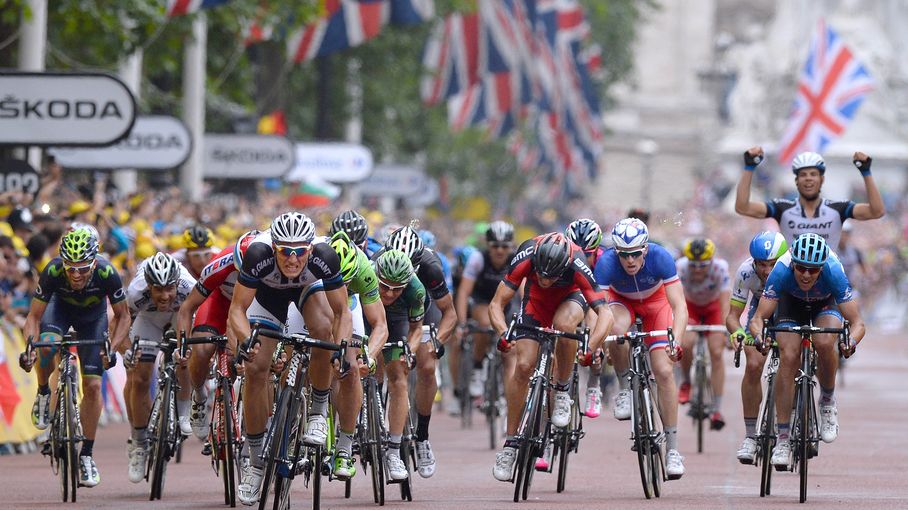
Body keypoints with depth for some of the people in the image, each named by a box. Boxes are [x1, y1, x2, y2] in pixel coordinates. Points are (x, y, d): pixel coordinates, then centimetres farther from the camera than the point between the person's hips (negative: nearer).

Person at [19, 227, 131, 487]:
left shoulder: (107, 273, -35)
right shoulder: (52, 272, -35)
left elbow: (122, 316, -19)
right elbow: (34, 316, -24)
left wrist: (112, 349, -33)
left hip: (93, 315, 0)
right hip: (61, 307, 0)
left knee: (92, 385, -8)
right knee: (47, 345, -35)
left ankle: (86, 455, 4)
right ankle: (43, 394, -5)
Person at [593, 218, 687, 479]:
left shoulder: (660, 257, -34)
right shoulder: (606, 263, -34)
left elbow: (679, 306, -36)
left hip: (655, 302, 0)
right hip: (622, 301, 0)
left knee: (664, 371, -13)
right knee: (616, 330, -37)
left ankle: (673, 449, -6)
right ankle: (625, 389, -11)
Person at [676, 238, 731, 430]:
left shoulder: (720, 268, -33)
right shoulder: (680, 267, -32)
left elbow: (725, 300, -39)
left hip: (713, 307, 0)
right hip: (690, 306, 0)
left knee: (716, 353, -14)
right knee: (686, 343, -26)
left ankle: (716, 410, -9)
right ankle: (686, 383, 4)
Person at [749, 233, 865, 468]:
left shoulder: (833, 272, -38)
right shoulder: (782, 271, -36)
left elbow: (857, 322, -36)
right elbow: (758, 318, -36)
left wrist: (851, 341, -57)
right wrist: (759, 336, -58)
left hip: (826, 304, -1)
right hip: (791, 302, 1)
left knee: (824, 343, -32)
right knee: (788, 358, -21)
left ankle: (828, 401, -5)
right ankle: (783, 438, -15)